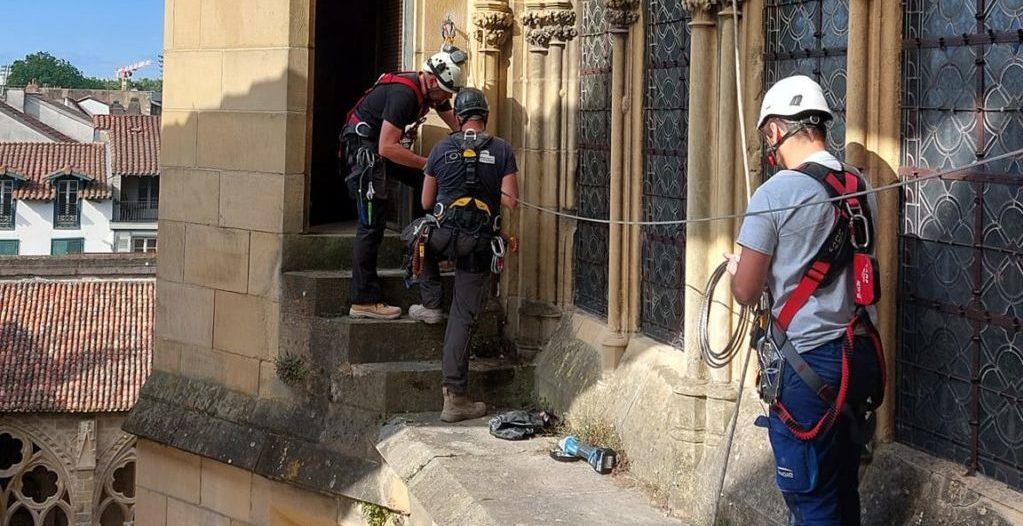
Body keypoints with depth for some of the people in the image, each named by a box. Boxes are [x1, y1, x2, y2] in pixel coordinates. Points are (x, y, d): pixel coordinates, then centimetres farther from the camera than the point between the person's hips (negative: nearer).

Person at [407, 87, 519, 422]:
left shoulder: (442, 149, 6)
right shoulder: (502, 150, 3)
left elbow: (426, 203, 12)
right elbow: (510, 200, -3)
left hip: (445, 235, 0)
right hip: (481, 244, 0)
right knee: (463, 318, 3)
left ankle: (431, 304, 28)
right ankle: (454, 397, 1)